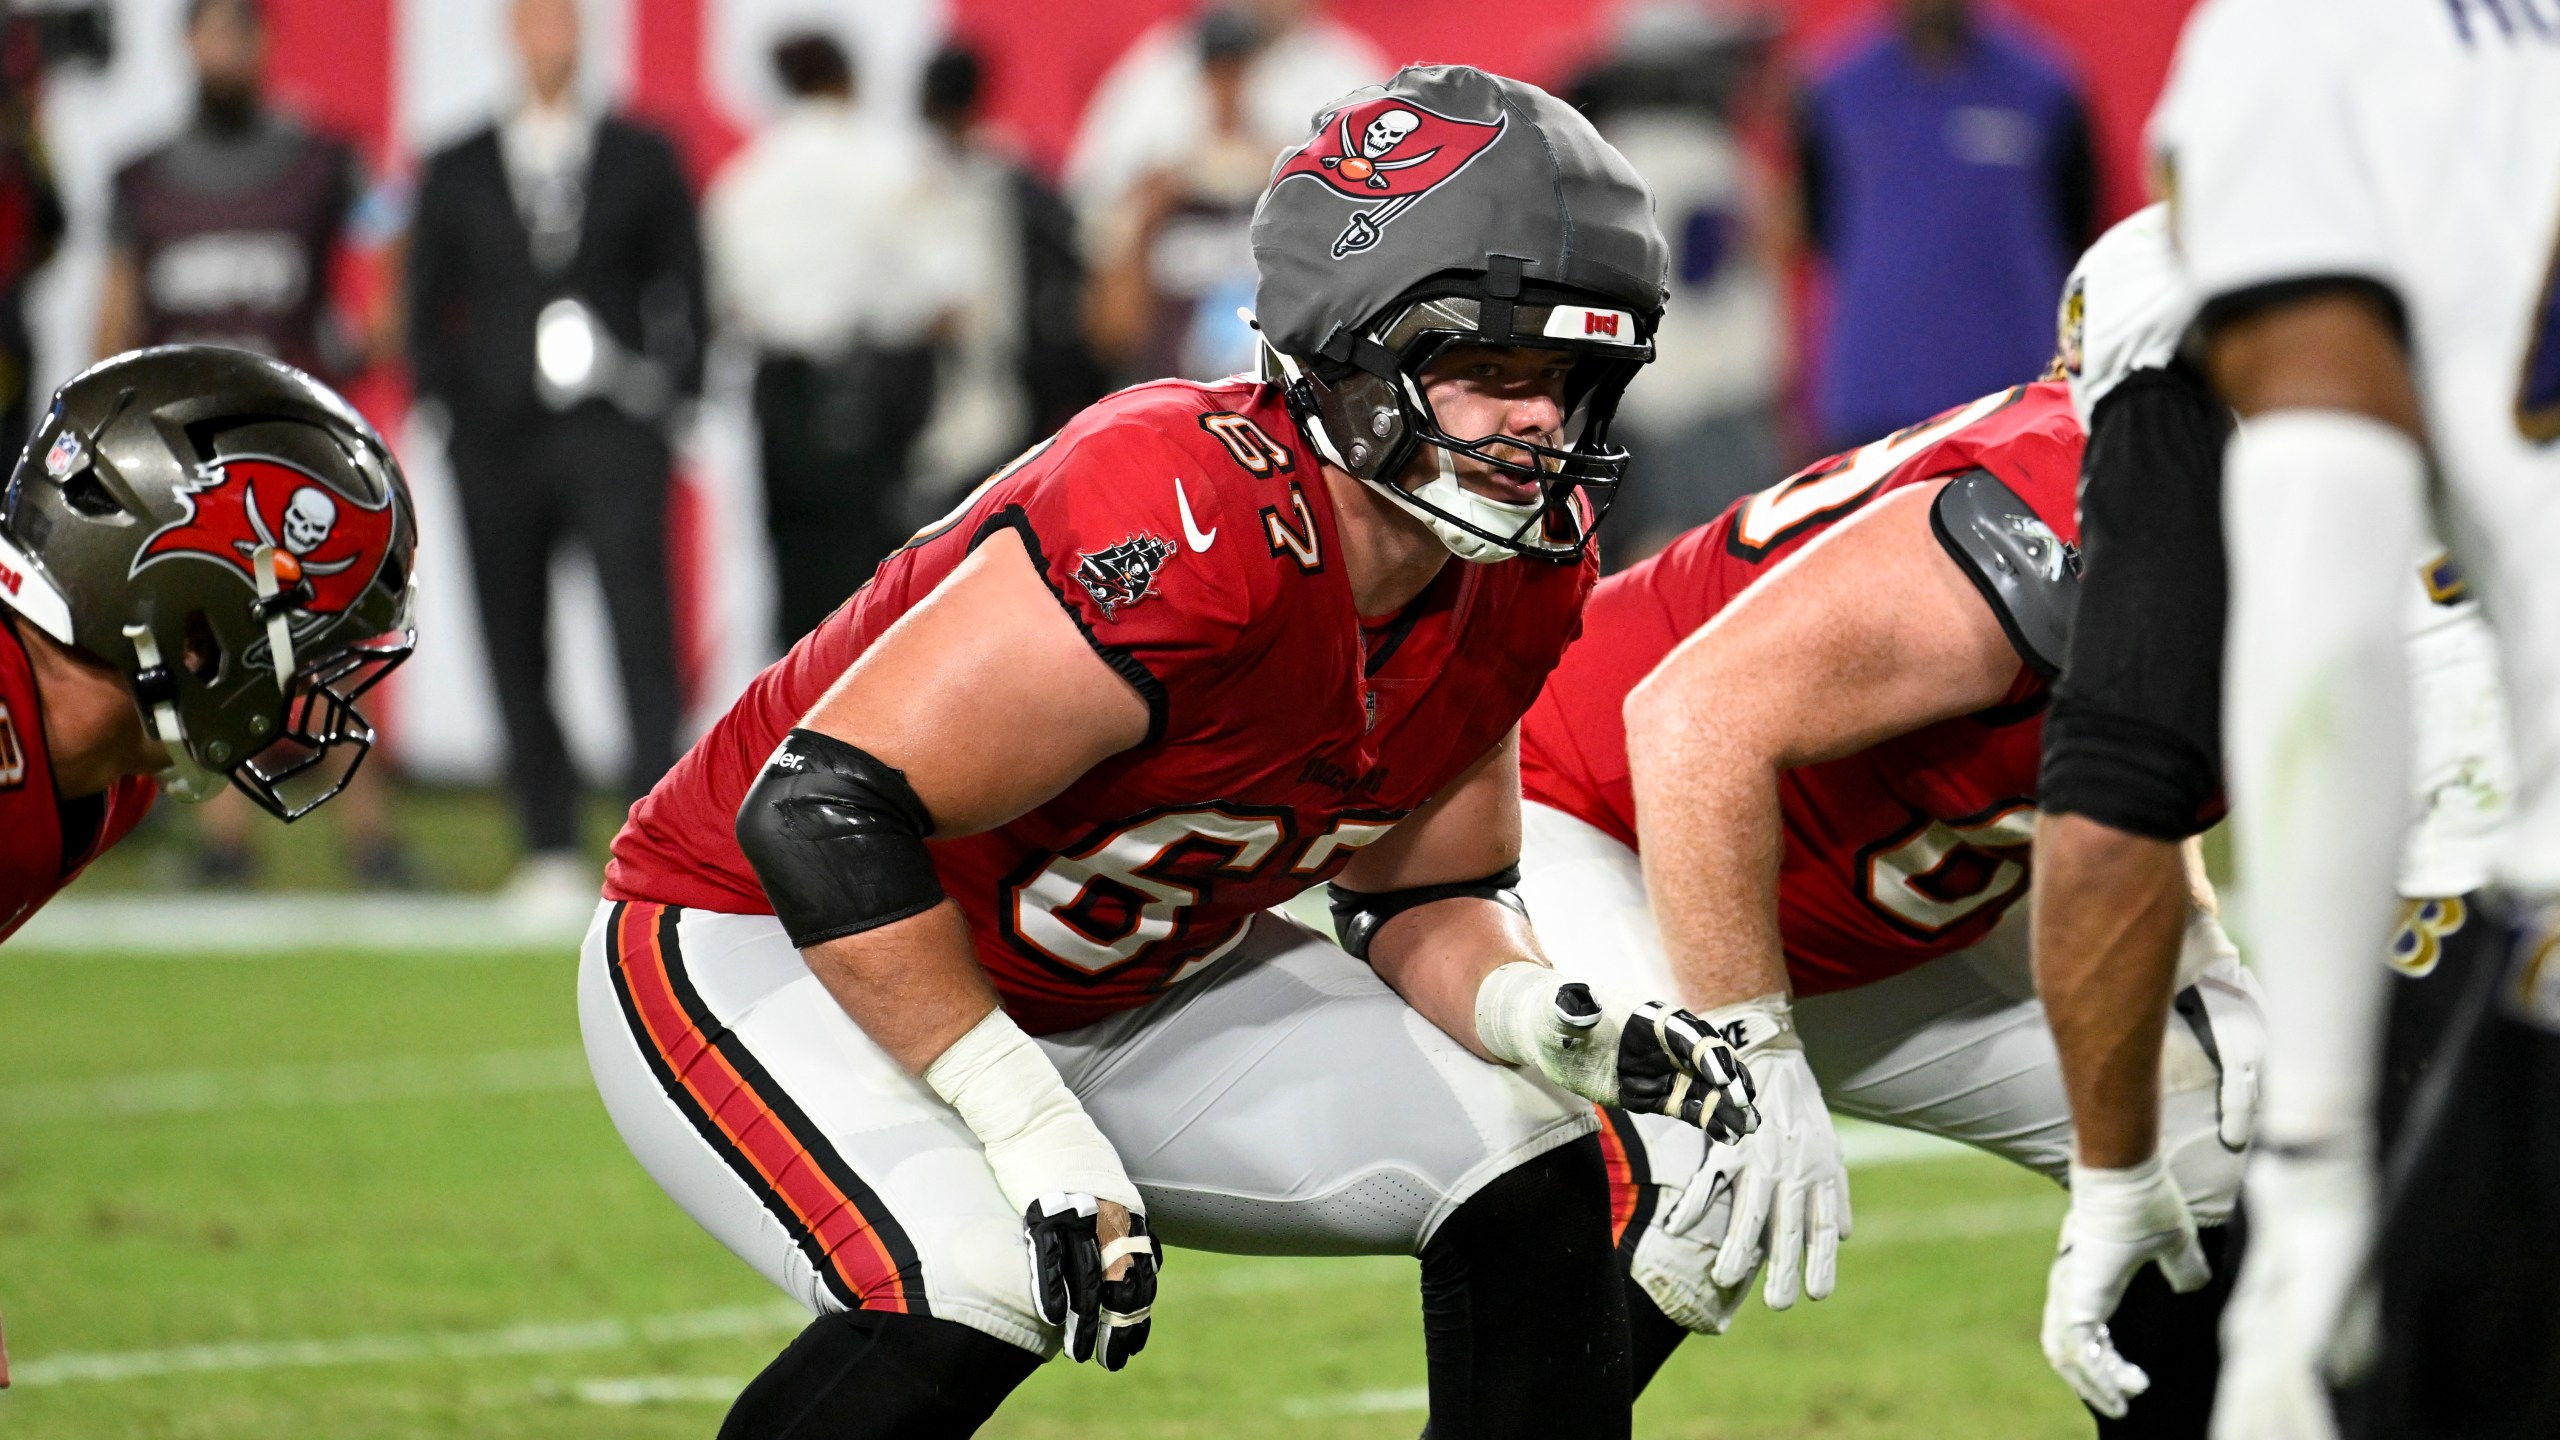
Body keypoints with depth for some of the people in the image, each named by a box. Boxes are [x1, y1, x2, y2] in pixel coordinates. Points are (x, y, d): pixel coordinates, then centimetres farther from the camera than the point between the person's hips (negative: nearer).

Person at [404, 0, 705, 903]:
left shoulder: (641, 159, 10)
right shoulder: (458, 174, 12)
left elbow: (682, 283, 12)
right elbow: (427, 306, 14)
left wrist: (670, 385, 1)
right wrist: (452, 405, 2)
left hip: (612, 428, -2)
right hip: (498, 438, 2)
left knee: (640, 623, -15)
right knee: (517, 650, 1)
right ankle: (550, 849, 6)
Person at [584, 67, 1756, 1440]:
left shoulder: (1518, 578, -8)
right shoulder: (1193, 535, -34)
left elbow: (1422, 900, 6)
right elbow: (823, 811, -35)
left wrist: (1547, 1019, -17)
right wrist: (1031, 1133, -32)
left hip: (1108, 987, 8)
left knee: (1537, 1182, -1)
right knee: (969, 1290, -35)